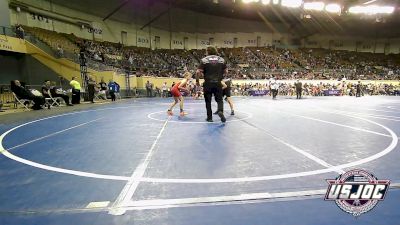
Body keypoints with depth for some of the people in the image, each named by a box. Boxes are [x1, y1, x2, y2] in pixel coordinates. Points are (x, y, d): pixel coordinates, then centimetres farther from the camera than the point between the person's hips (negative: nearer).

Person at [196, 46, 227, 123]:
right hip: (218, 83, 2)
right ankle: (220, 111, -16)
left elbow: (198, 72, -9)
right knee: (219, 99, 11)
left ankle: (209, 117, 15)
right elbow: (226, 71, 10)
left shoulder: (204, 60, -3)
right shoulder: (221, 59, 7)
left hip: (208, 83, -1)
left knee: (208, 101, 11)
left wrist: (197, 80, 4)